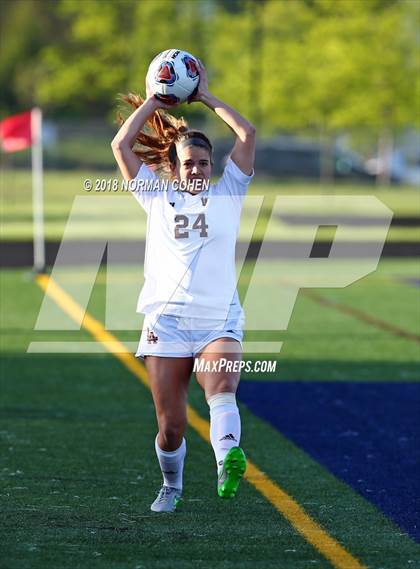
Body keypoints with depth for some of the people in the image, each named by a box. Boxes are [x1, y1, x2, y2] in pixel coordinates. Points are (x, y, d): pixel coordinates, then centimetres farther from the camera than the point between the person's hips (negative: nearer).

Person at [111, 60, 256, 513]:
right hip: (167, 322, 1)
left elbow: (247, 134, 6)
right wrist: (153, 101, 15)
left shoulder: (227, 193, 14)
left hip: (219, 322, -1)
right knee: (170, 425, 0)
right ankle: (171, 487, 25)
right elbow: (121, 145, 10)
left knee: (222, 391, -29)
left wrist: (206, 98, 14)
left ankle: (227, 463, -52)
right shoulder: (158, 197, 16)